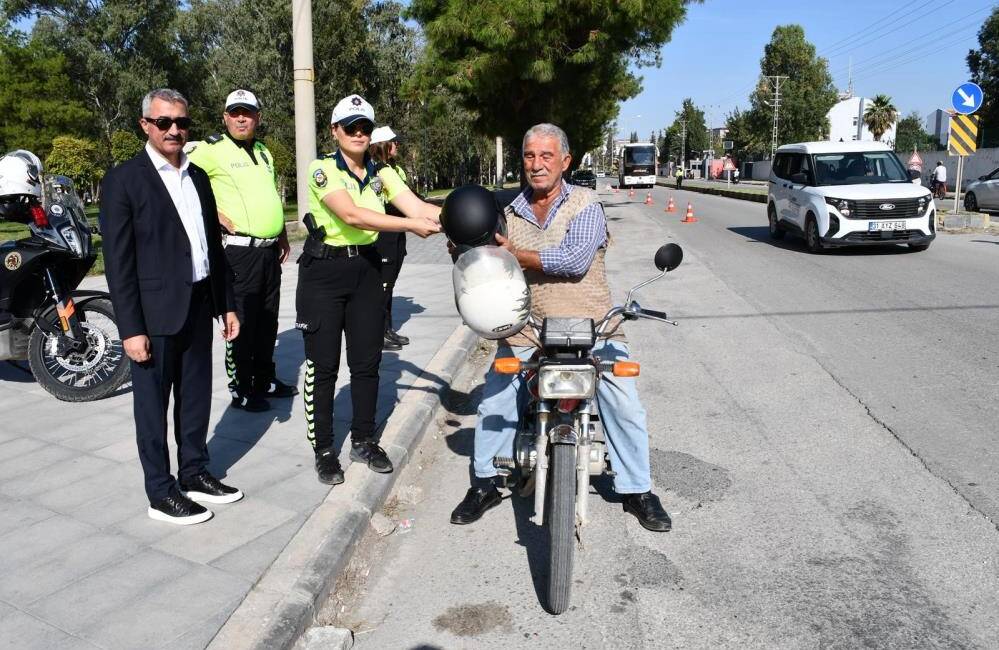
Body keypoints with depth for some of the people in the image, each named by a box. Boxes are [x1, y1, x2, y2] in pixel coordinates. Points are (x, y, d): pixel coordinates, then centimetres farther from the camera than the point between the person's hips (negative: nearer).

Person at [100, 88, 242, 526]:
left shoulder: (198, 176, 11)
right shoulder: (123, 180, -8)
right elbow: (118, 261, -12)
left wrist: (227, 304, 12)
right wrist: (131, 328, -15)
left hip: (198, 306, 6)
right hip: (155, 312, -6)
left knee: (196, 397, 15)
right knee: (153, 403, 6)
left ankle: (194, 473, 31)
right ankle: (160, 492, 18)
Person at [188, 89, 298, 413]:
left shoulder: (263, 152, 16)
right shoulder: (211, 149, -8)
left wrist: (283, 237, 21)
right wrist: (216, 216, -17)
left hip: (269, 249, 8)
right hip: (239, 249, -7)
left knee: (268, 320, 15)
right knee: (241, 322, -1)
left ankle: (265, 379, 28)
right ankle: (241, 390, 9)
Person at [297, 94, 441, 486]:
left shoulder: (381, 174, 5)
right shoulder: (322, 169, -10)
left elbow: (418, 206, -9)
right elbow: (351, 214, -26)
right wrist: (410, 226, -33)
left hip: (367, 269, 5)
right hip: (324, 271, -4)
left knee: (367, 362, 9)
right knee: (323, 365, 2)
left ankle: (364, 441, 25)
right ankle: (323, 450, 16)